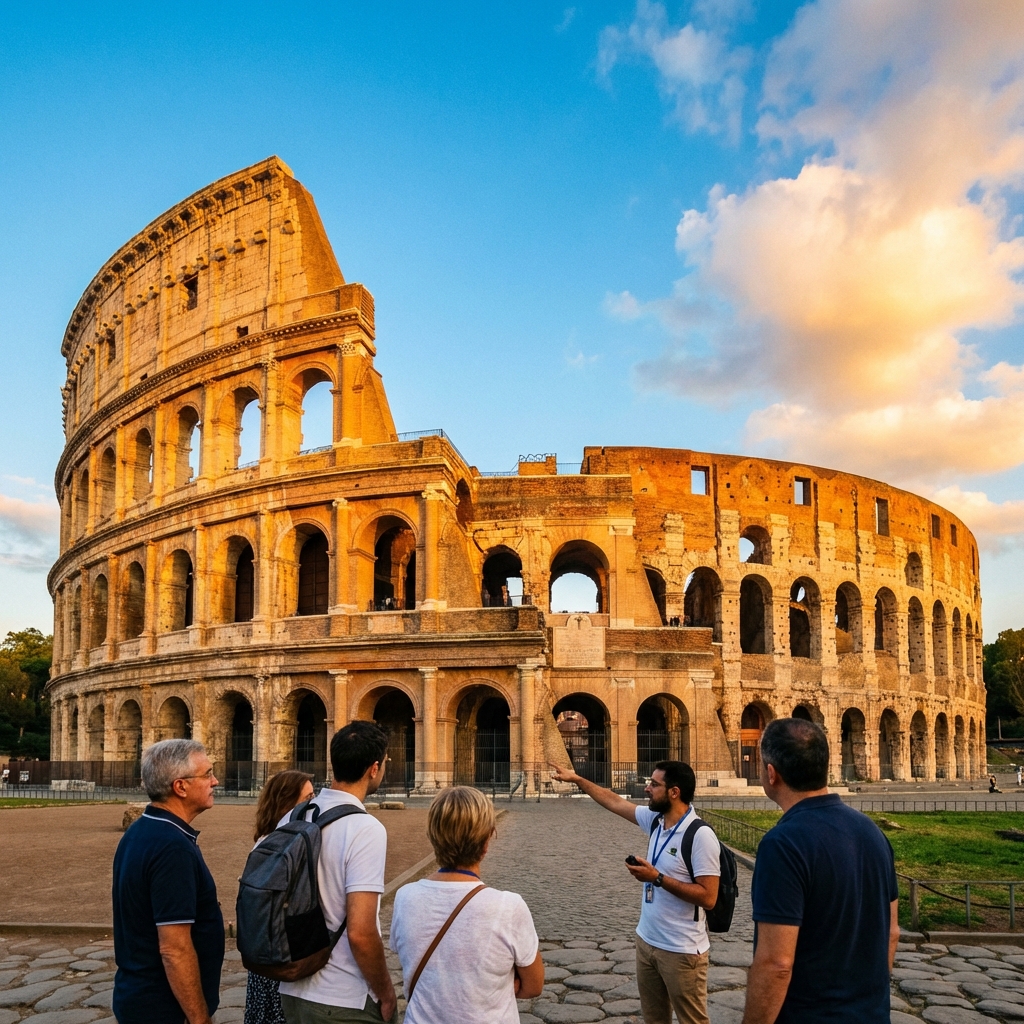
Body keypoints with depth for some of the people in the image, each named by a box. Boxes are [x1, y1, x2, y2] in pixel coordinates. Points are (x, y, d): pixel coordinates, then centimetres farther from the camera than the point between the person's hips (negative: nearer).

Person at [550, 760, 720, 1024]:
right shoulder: (654, 820, 2)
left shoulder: (701, 837, -22)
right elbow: (614, 802, 15)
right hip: (646, 941, 8)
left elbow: (708, 897, -24)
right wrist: (577, 779, 16)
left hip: (681, 951, -8)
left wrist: (658, 878, -24)